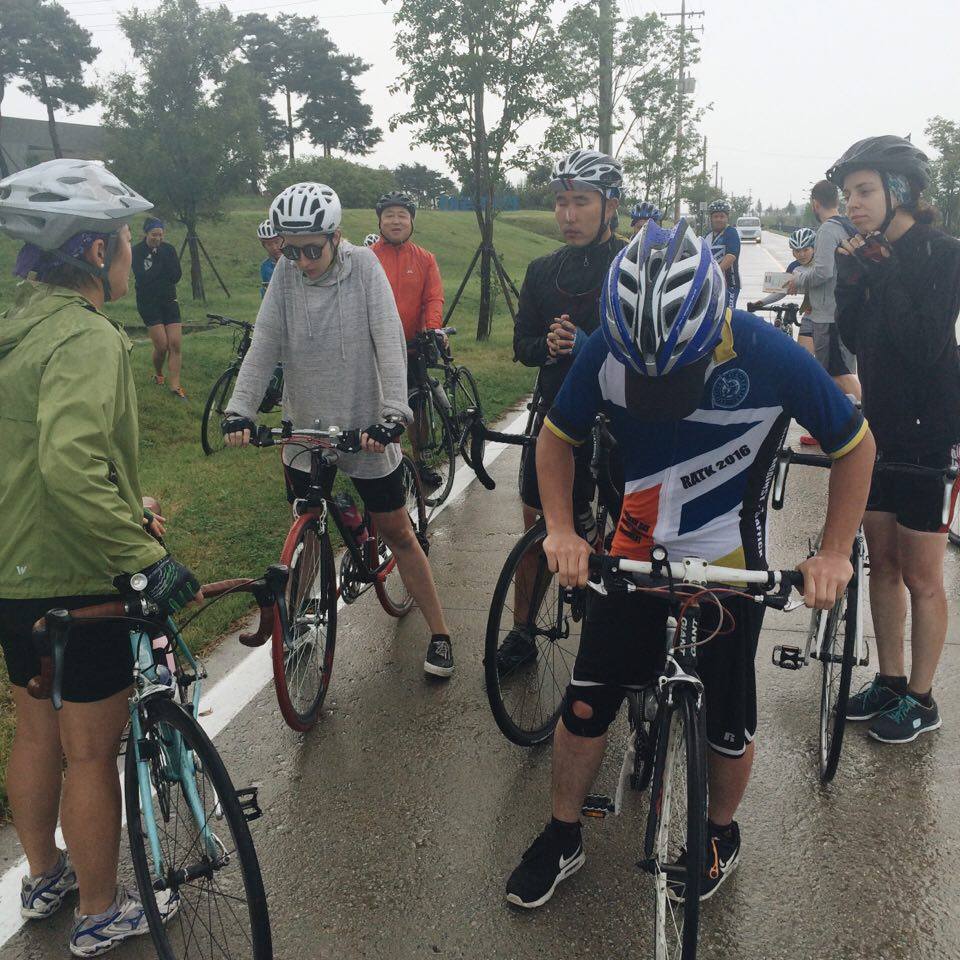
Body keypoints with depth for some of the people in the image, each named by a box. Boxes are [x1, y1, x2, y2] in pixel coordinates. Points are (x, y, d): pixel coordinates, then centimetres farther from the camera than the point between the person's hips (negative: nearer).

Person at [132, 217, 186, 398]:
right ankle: (158, 375, 19)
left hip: (169, 301, 3)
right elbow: (142, 278, -17)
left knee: (176, 344, -8)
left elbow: (176, 276, -7)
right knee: (162, 345, -10)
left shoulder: (168, 249, 3)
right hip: (148, 303, -3)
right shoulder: (137, 252, -5)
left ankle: (175, 385, -3)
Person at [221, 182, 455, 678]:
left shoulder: (363, 265, -9)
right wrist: (239, 408, -21)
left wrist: (392, 413, -29)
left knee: (397, 532, 5)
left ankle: (439, 634, 17)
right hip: (304, 426, 3)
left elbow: (389, 342, -17)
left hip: (364, 426, -2)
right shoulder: (285, 273, -3)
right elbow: (264, 344, -8)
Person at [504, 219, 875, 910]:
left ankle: (721, 833, 40)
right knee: (586, 702, 5)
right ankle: (563, 837, 28)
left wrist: (834, 554, -14)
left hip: (729, 560, -2)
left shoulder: (773, 358, -23)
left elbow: (856, 445, -8)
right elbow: (557, 436, -1)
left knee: (728, 718, 10)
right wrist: (561, 531, -13)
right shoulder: (607, 351, -18)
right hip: (636, 552, 2)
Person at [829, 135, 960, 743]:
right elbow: (854, 339, 1)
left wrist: (885, 275, -24)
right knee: (882, 563, 14)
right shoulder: (873, 256, 7)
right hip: (880, 426, 7)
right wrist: (850, 277, -11)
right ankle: (890, 681, 29)